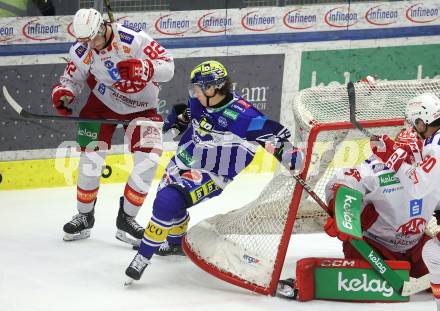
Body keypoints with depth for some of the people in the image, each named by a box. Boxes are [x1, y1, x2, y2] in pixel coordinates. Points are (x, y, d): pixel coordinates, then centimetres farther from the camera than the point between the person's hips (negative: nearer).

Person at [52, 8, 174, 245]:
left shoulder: (134, 40, -29)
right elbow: (72, 78, 1)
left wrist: (143, 68, -47)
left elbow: (168, 66, -28)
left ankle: (126, 220, 2)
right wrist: (62, 93, -21)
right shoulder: (81, 50, -15)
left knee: (148, 161, -12)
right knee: (91, 158, -6)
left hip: (141, 108, -2)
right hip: (102, 103, 2)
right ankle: (84, 216, 15)